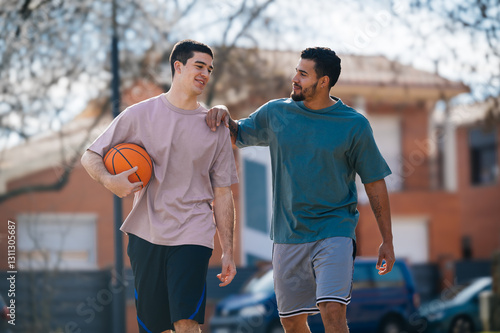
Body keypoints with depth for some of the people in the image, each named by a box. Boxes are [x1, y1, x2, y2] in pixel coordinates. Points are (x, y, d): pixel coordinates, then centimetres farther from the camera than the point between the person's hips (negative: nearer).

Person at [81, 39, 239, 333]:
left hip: (193, 235, -1)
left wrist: (228, 252, 4)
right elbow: (90, 157, 6)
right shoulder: (140, 115, 3)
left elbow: (222, 194, 8)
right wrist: (110, 180, -16)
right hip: (146, 234, 1)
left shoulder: (215, 127, 7)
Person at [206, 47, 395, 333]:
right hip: (288, 235, 4)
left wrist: (387, 241, 0)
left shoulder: (354, 125, -4)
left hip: (334, 232, -4)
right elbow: (237, 135, 21)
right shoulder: (275, 113, 5)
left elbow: (375, 182, 0)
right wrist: (223, 116, -3)